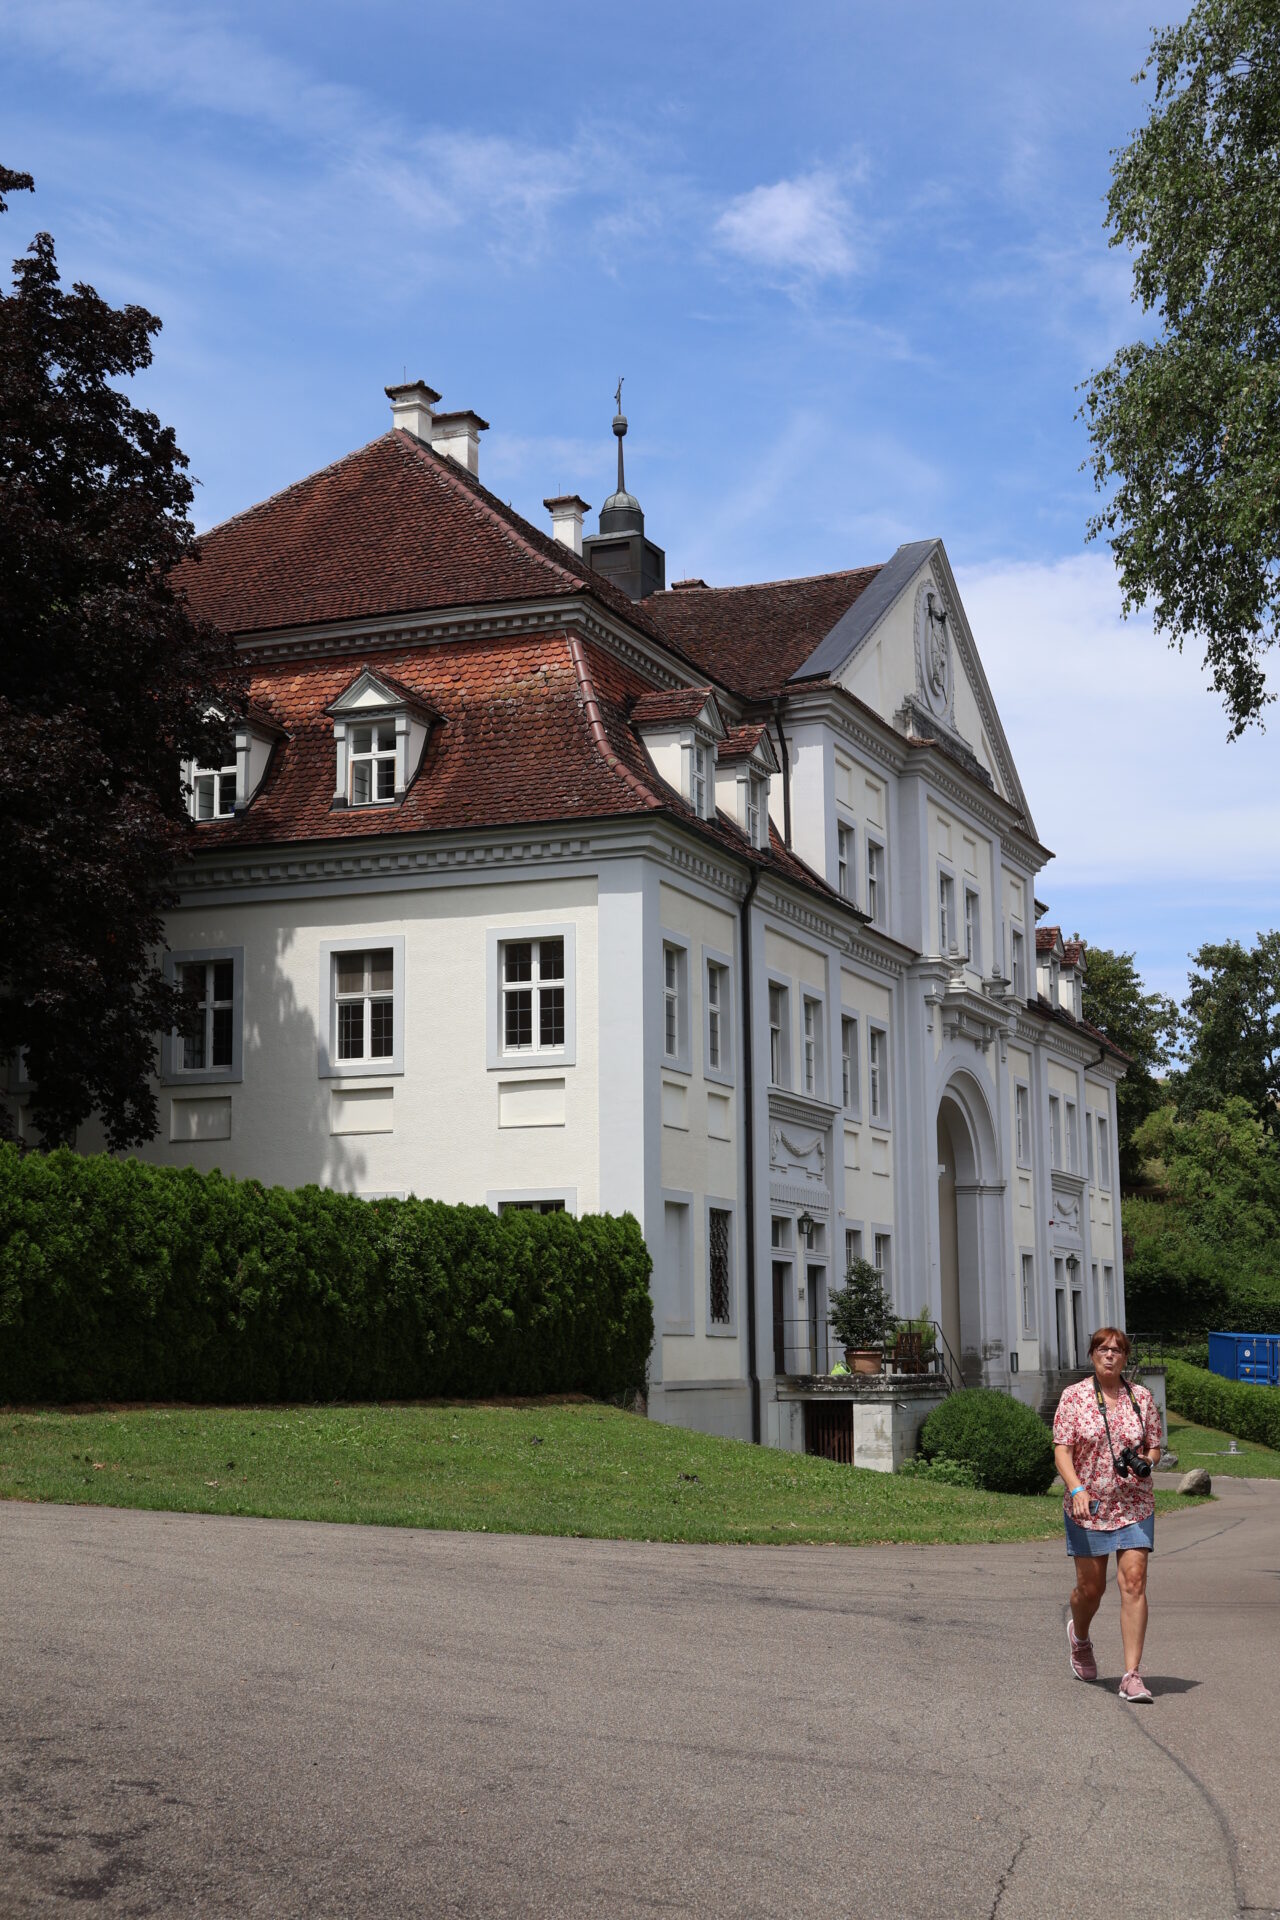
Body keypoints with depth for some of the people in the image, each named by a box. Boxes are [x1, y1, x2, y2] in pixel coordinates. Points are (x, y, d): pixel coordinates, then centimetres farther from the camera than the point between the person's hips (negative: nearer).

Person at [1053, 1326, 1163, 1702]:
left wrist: (1145, 1463, -10)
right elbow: (1061, 1449, -7)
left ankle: (1132, 1675, -8)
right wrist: (1076, 1489, -21)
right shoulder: (1074, 1397, -1)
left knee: (1133, 1582, -10)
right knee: (1090, 1586, 8)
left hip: (1134, 1505, 1)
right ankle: (1079, 1636, 42)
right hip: (1088, 1506, -1)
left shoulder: (1141, 1397, 5)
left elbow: (1154, 1446, 13)